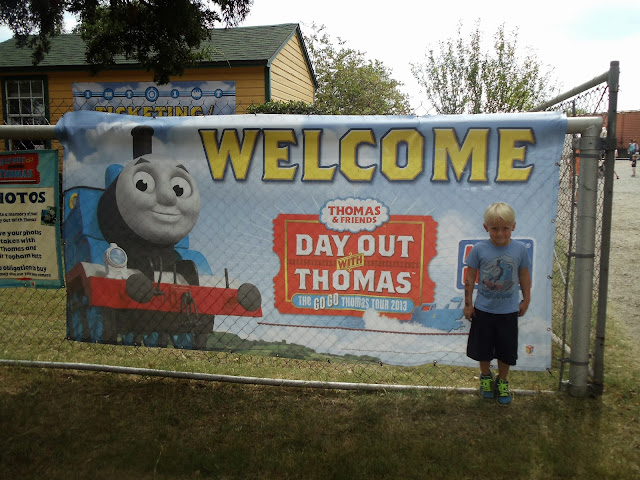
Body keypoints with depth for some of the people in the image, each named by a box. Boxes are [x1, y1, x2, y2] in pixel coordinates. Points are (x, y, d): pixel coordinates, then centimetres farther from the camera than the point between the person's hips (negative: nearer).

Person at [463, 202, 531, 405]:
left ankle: (502, 381, 33)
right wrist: (468, 304, -2)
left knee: (506, 350, 11)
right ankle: (486, 377, 38)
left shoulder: (520, 249, -8)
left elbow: (524, 276, 5)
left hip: (509, 310, 1)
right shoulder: (479, 249, -12)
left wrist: (526, 300, 10)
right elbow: (470, 277, -4)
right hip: (483, 309, 0)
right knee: (483, 349, 13)